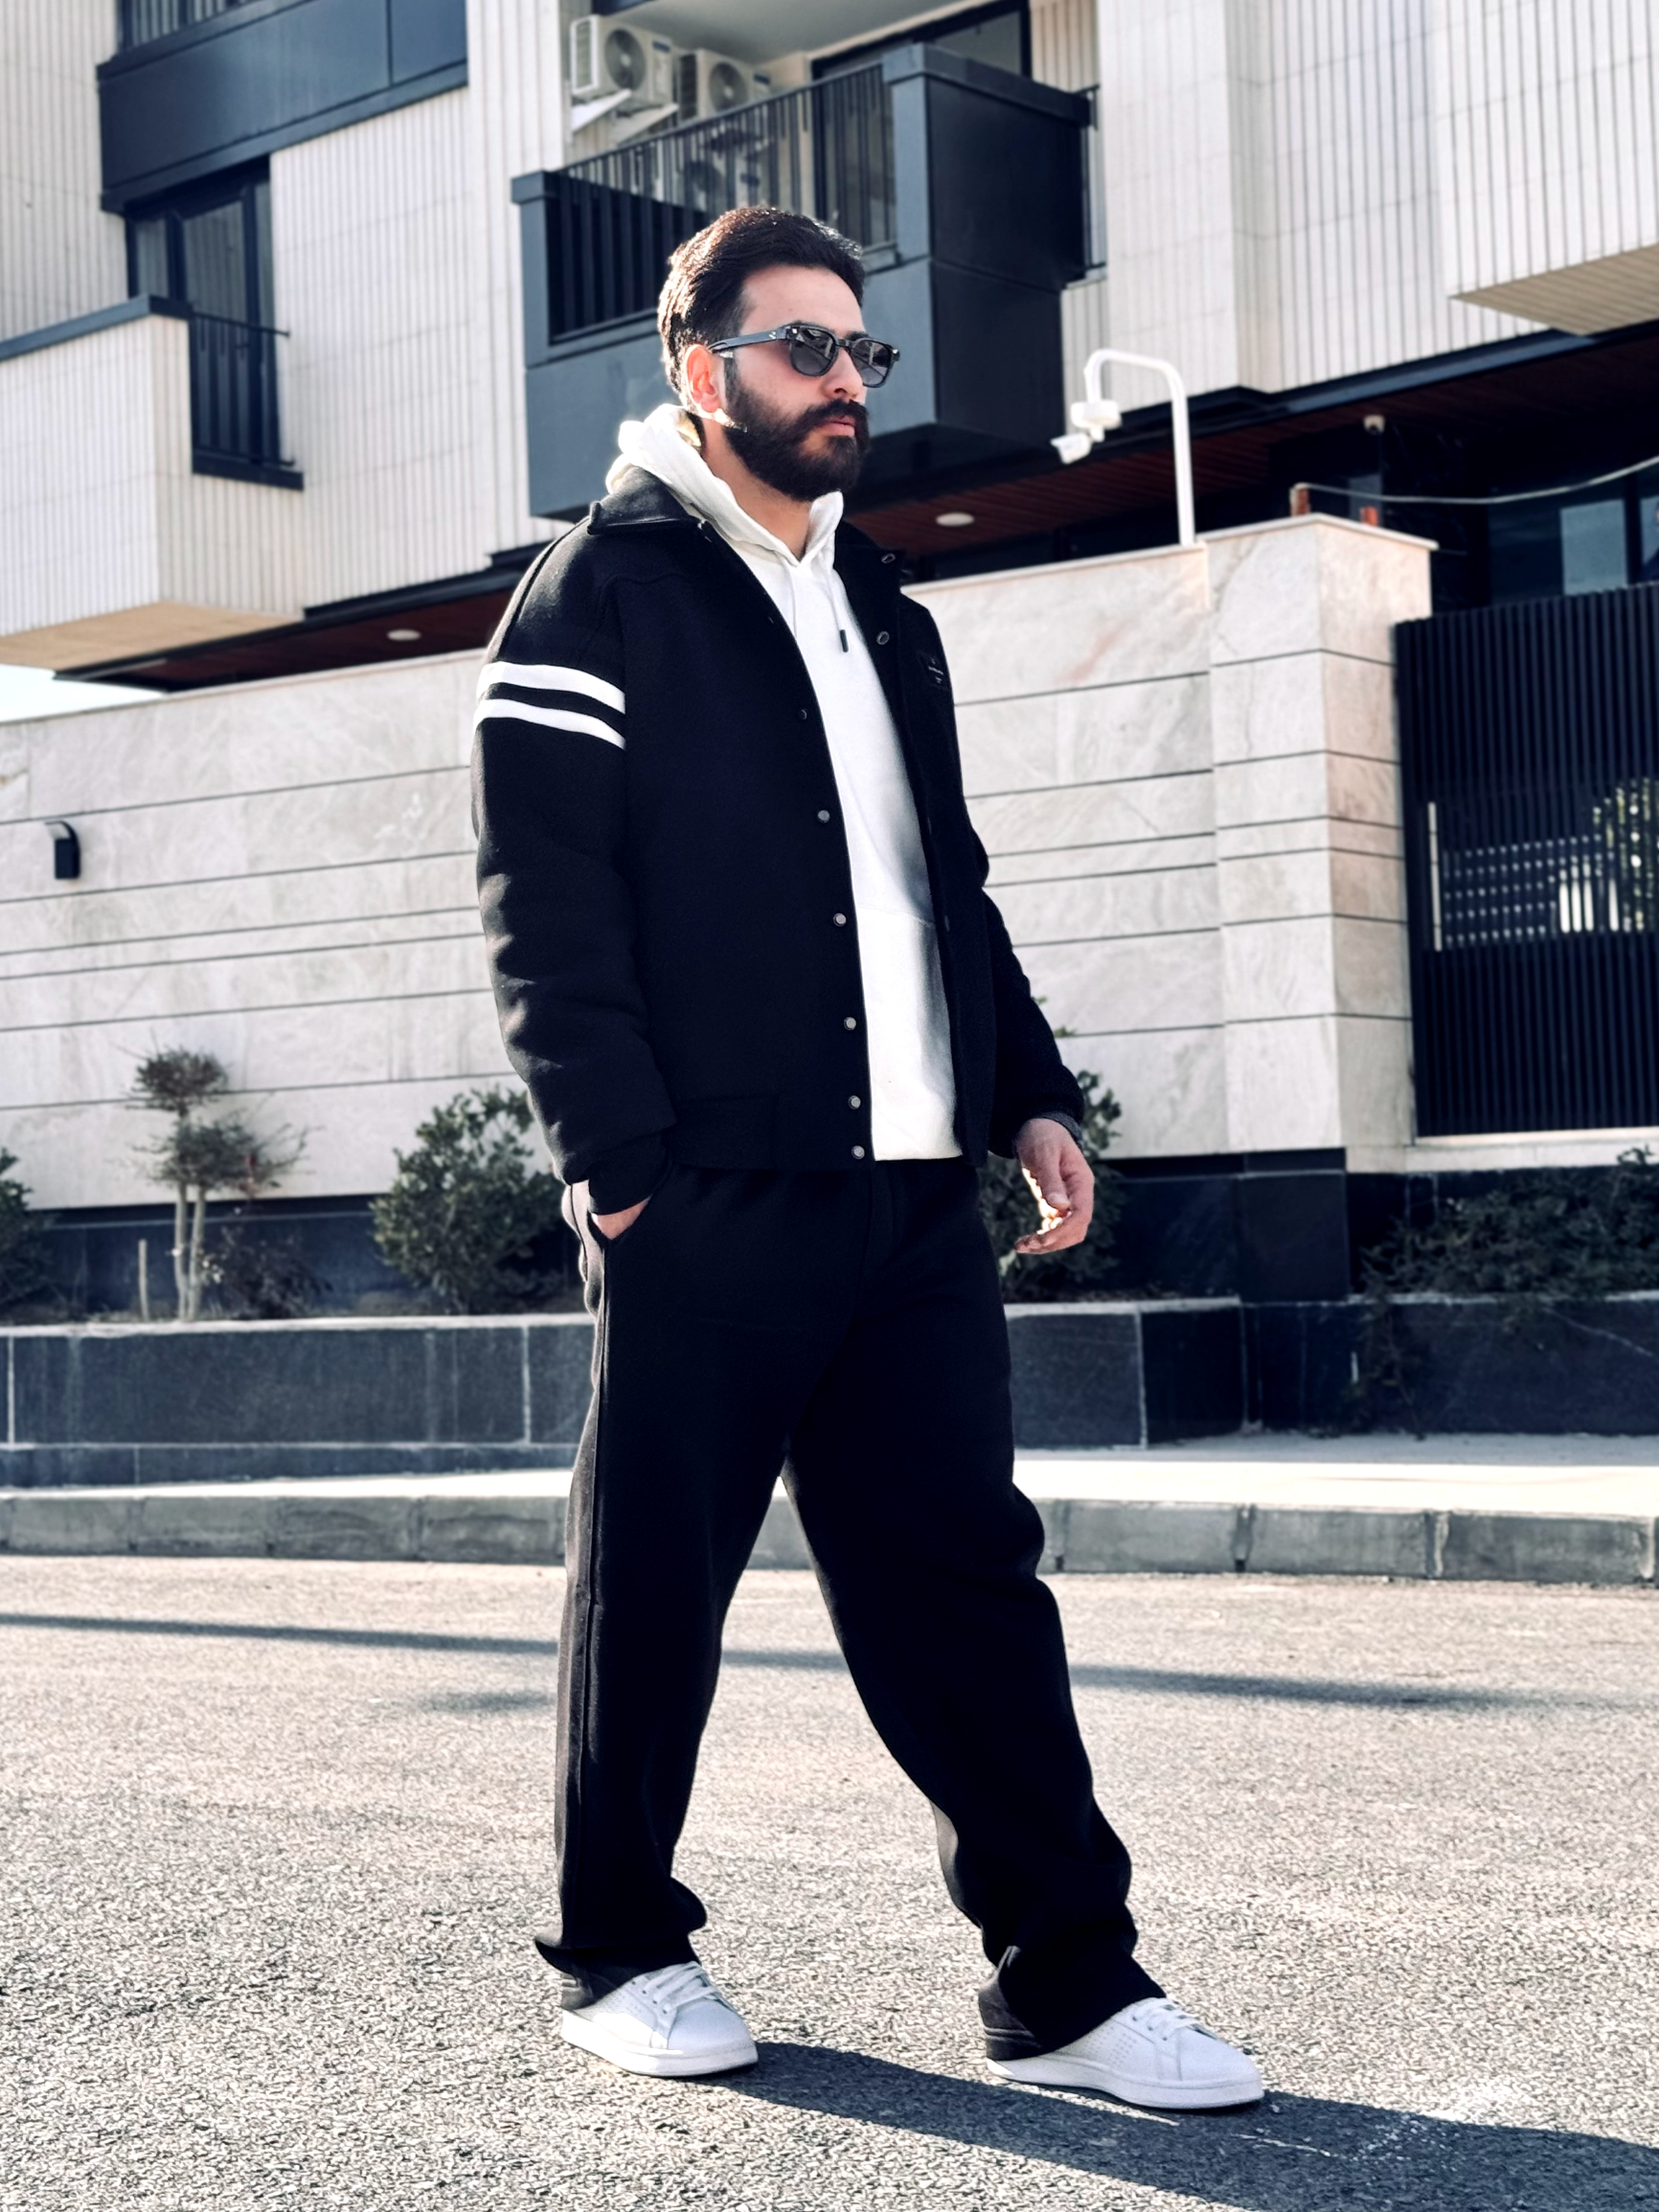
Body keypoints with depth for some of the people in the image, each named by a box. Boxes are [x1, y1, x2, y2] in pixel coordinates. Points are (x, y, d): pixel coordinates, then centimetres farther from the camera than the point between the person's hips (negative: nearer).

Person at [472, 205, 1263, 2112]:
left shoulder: (883, 614, 22)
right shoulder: (600, 598, -1)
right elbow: (542, 904, -8)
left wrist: (1026, 1093, 14)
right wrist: (619, 1155, -15)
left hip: (911, 1191, 6)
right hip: (705, 1200, -6)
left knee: (966, 1569, 3)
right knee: (652, 1582, 4)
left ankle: (1068, 1984, 7)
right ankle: (617, 1952, 21)